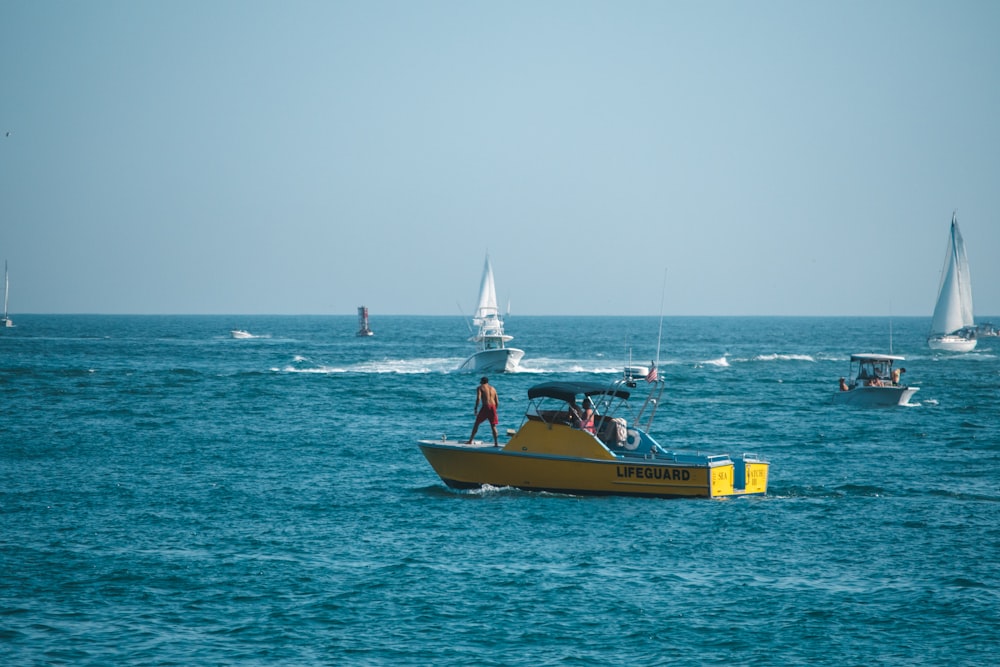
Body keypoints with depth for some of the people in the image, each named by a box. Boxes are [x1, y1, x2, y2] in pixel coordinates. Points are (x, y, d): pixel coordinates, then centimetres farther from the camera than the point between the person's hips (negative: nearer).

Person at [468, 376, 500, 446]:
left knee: (477, 423, 9)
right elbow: (497, 402, 16)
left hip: (485, 407, -4)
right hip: (493, 407, 4)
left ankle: (470, 441, 9)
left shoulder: (480, 388, 7)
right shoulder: (493, 389, 20)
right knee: (493, 426, 9)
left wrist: (476, 408, -8)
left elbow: (478, 398, -10)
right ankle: (496, 443, 1)